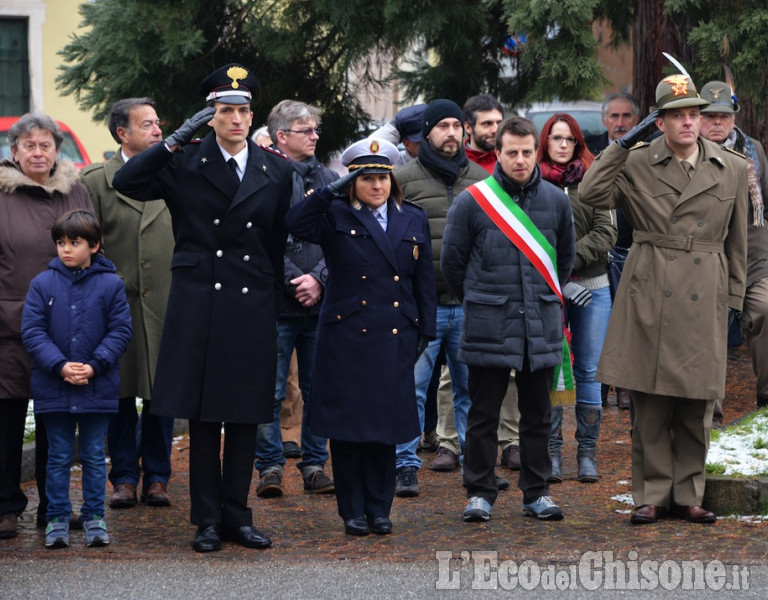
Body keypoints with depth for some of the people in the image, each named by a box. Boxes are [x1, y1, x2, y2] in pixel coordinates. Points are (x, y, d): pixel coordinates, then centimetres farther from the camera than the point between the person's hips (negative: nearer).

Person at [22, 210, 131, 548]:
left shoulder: (111, 285, -3)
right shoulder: (43, 284, -2)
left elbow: (120, 331, -3)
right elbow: (32, 331, -4)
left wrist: (94, 365, -15)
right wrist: (60, 366, -16)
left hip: (97, 389, 0)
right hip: (53, 389, 0)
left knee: (94, 456, 8)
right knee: (59, 456, 8)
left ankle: (94, 517, 17)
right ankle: (57, 520, 14)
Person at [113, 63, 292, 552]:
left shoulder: (277, 171, 8)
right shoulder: (185, 164, 1)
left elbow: (279, 244, 11)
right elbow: (126, 183, -13)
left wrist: (275, 306, 10)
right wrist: (176, 140, -18)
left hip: (253, 308, 2)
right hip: (199, 305, -2)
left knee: (246, 416, 6)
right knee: (203, 417, 1)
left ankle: (237, 515, 15)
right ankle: (208, 520, 8)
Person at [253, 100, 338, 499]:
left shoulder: (329, 181, 12)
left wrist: (318, 279, -6)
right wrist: (294, 283, -12)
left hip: (322, 305, 4)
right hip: (276, 304, -4)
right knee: (270, 392, -3)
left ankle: (314, 465, 15)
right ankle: (270, 467, 4)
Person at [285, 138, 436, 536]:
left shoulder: (414, 220, 11)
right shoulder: (336, 218, 0)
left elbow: (424, 280, 13)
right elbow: (295, 224, -20)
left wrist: (425, 331, 8)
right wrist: (332, 192, -19)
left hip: (395, 339, 3)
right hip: (347, 337, -3)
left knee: (387, 426, 6)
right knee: (348, 425, 1)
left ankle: (379, 508, 17)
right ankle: (353, 510, 10)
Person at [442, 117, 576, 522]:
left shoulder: (556, 201, 5)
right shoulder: (472, 201, -5)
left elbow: (565, 258, 20)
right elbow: (452, 261, 5)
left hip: (541, 327, 3)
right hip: (488, 329, -3)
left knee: (537, 414, 9)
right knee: (484, 415, 2)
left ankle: (537, 492, 17)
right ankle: (479, 493, 10)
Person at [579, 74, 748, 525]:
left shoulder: (734, 170, 6)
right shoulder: (637, 164, 2)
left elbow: (737, 243, 11)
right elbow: (592, 194, -12)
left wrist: (734, 301, 10)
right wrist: (623, 144, -10)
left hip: (704, 299, 1)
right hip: (649, 296, -1)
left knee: (698, 407, 5)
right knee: (651, 404, 1)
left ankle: (688, 495, 16)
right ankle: (652, 495, 10)